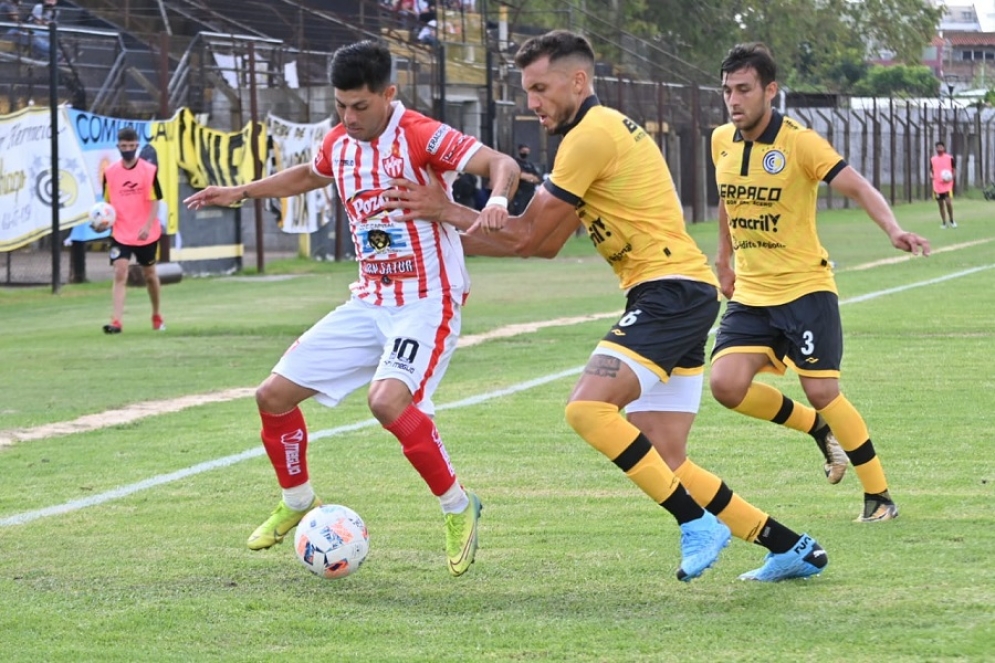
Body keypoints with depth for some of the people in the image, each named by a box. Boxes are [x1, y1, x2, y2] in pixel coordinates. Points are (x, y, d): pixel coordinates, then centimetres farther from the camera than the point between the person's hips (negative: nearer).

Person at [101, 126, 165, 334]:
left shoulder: (149, 170, -7)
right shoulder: (110, 172, -1)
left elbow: (154, 202, -9)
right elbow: (107, 202, 7)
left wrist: (147, 226, -22)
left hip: (146, 234, 0)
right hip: (120, 234, 0)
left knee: (150, 274, 16)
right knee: (120, 273, -14)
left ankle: (157, 316, 36)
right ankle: (116, 322, -20)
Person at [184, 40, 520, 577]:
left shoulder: (420, 136, -15)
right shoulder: (340, 143, 7)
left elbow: (500, 164, -23)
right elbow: (309, 175, 31)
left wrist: (496, 200, -45)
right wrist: (242, 192, 24)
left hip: (426, 302, -7)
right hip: (370, 303, 8)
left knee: (388, 400, -32)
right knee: (274, 395, 3)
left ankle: (458, 507, -12)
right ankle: (297, 503, 27)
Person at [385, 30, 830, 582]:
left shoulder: (591, 135, -10)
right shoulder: (605, 130, 22)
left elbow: (526, 236, -6)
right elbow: (545, 244, 23)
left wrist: (447, 210, 3)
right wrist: (452, 236, 19)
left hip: (670, 292, -10)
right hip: (669, 295, 10)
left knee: (588, 408, -25)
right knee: (663, 466, 6)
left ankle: (697, 524, -20)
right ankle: (790, 548, 13)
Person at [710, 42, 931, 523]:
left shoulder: (799, 142, -15)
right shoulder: (722, 141, 3)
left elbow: (857, 187, -24)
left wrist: (893, 230, -40)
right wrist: (724, 256, 25)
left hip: (804, 288, -5)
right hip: (749, 294, 5)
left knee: (821, 391, -11)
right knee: (727, 385, -13)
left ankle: (879, 497, 5)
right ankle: (816, 427, 14)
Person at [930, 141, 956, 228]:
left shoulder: (950, 158, 0)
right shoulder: (933, 159, 8)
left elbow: (954, 170, 5)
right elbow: (931, 171, 15)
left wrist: (951, 178, -13)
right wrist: (931, 175, -8)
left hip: (947, 184, -3)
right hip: (937, 185, 3)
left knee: (948, 201, -17)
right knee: (941, 204, 7)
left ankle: (951, 221, 1)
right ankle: (943, 223, 15)